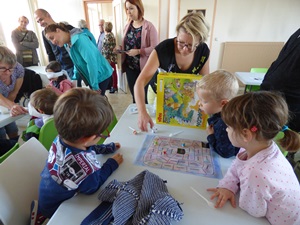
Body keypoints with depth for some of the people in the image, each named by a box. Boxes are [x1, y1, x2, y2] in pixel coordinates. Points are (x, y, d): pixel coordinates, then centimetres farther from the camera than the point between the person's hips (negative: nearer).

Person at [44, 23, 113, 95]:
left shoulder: (79, 39, -21)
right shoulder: (68, 44, 6)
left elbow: (91, 62, -26)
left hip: (101, 75, -8)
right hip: (93, 77, 8)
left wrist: (95, 86, -23)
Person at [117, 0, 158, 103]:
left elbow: (155, 48, -16)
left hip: (143, 67, -5)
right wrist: (120, 48, -2)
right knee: (133, 94, 16)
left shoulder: (149, 26, -10)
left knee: (142, 95, 6)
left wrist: (138, 51, -24)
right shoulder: (127, 26, 9)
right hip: (130, 66, 6)